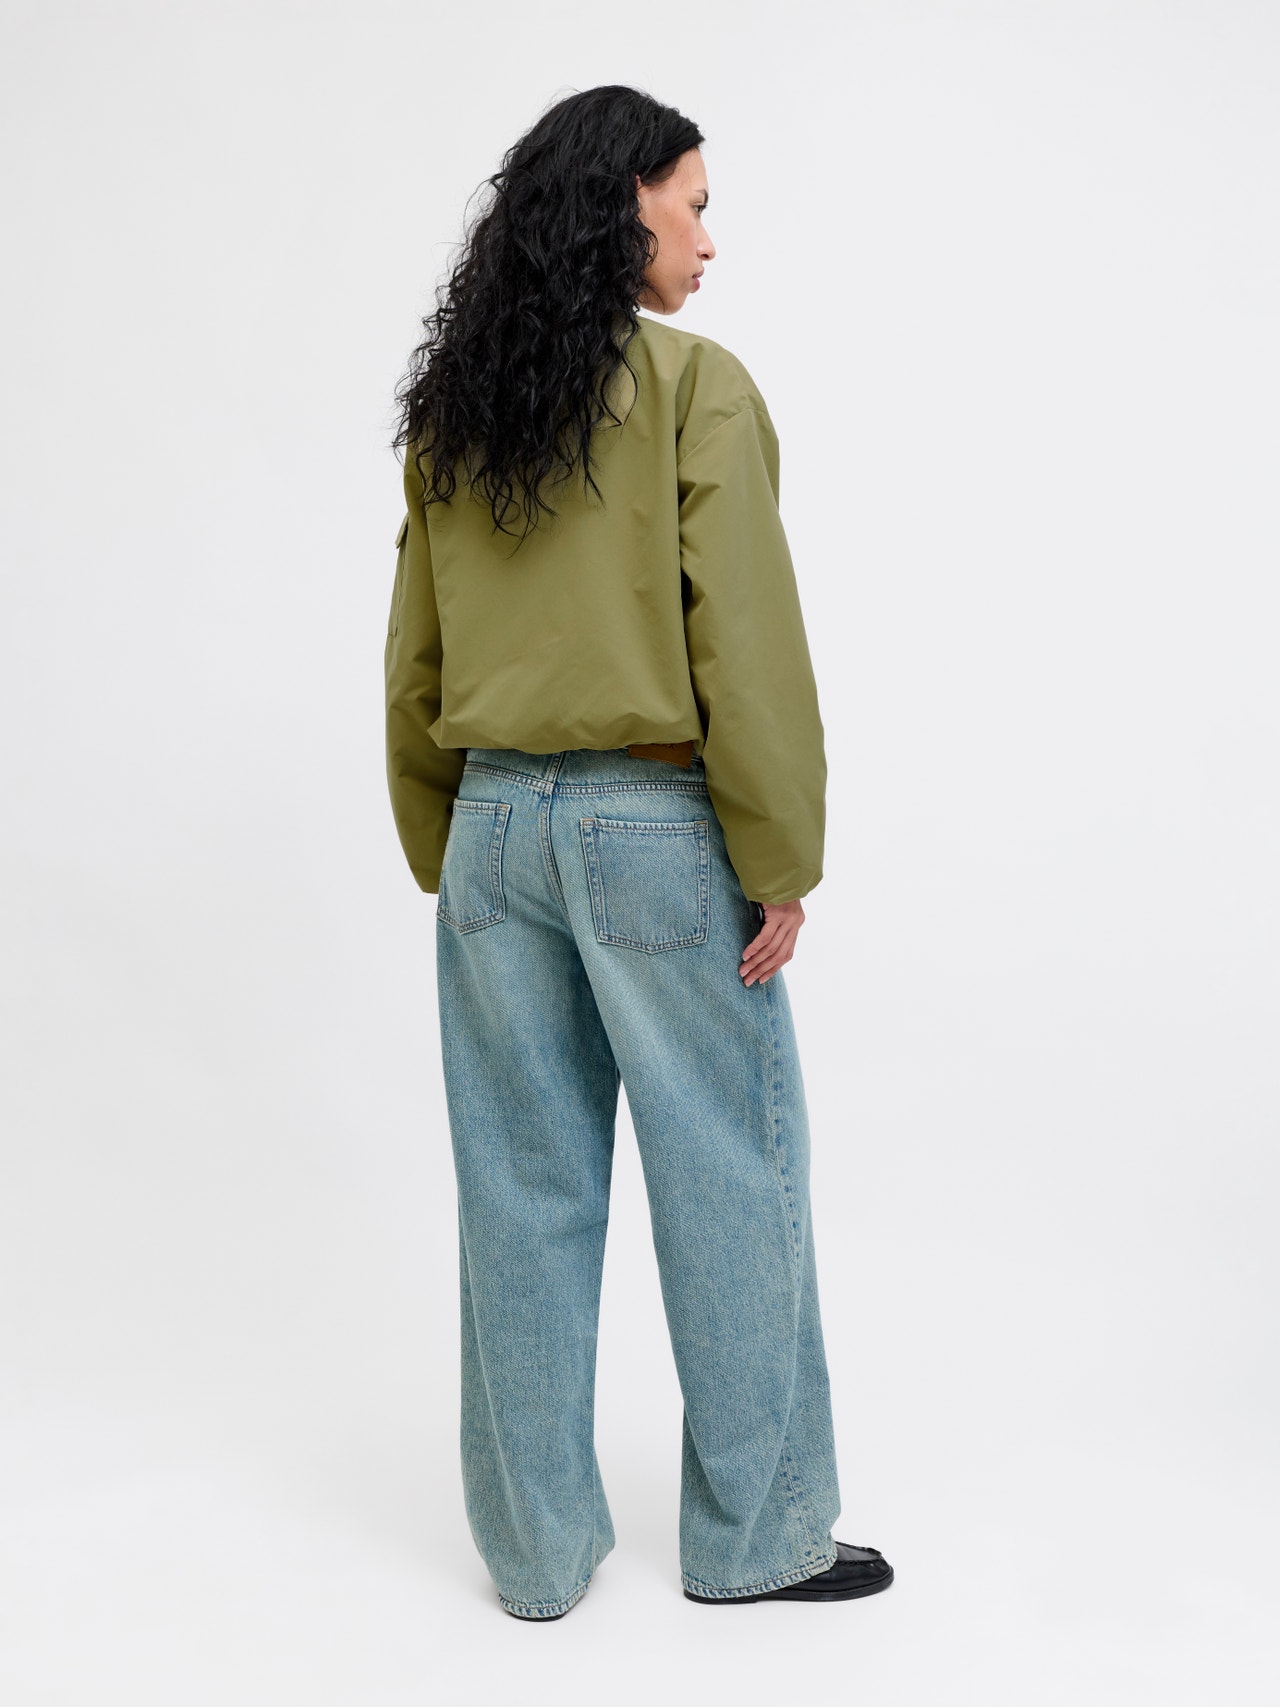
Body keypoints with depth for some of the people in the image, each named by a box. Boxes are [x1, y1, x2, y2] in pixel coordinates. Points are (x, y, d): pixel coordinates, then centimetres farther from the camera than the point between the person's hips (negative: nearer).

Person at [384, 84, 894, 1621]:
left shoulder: (448, 412, 9)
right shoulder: (695, 386, -8)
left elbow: (413, 665, 11)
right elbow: (742, 640, -13)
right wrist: (780, 862, -8)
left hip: (492, 823, 6)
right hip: (658, 824, -5)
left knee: (524, 1193, 11)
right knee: (729, 1182, 8)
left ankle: (537, 1548, 22)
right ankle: (753, 1537, 20)